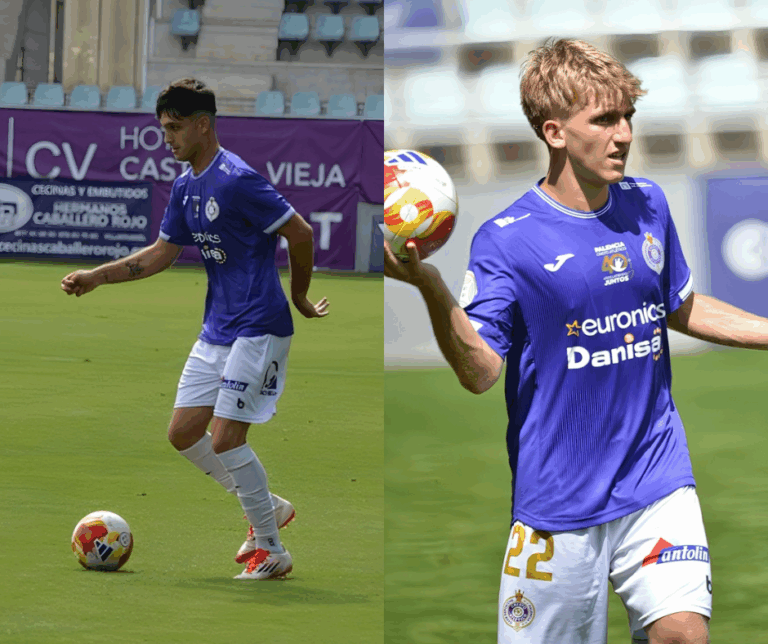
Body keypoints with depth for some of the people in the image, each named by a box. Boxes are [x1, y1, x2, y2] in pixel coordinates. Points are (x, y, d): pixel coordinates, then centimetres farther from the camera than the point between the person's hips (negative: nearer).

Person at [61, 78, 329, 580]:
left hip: (258, 328, -9)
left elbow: (300, 233, -15)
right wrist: (97, 277, 9)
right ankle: (267, 508, 24)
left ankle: (271, 551, 1)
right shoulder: (185, 186, 10)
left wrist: (299, 299, -3)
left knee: (226, 438, -12)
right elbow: (161, 255, 19)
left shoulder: (236, 180, -18)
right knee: (184, 431, 7)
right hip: (217, 328, 9)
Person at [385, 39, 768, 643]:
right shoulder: (506, 240, -9)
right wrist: (430, 288, -32)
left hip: (658, 481, 3)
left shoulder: (647, 204, 6)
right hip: (561, 500, -3)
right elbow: (481, 371, -18)